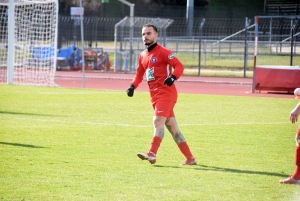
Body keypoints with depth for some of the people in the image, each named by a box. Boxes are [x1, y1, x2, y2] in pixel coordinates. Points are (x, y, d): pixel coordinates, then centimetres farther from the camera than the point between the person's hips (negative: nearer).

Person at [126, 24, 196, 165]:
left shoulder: (163, 52, -8)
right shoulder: (143, 56, 15)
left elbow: (179, 66, -16)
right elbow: (139, 74, 22)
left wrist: (173, 77, -34)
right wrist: (133, 86, 4)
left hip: (166, 93, -8)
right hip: (155, 95, 8)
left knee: (158, 121, -21)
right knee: (172, 126, 10)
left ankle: (152, 154, -30)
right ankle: (189, 158, 16)